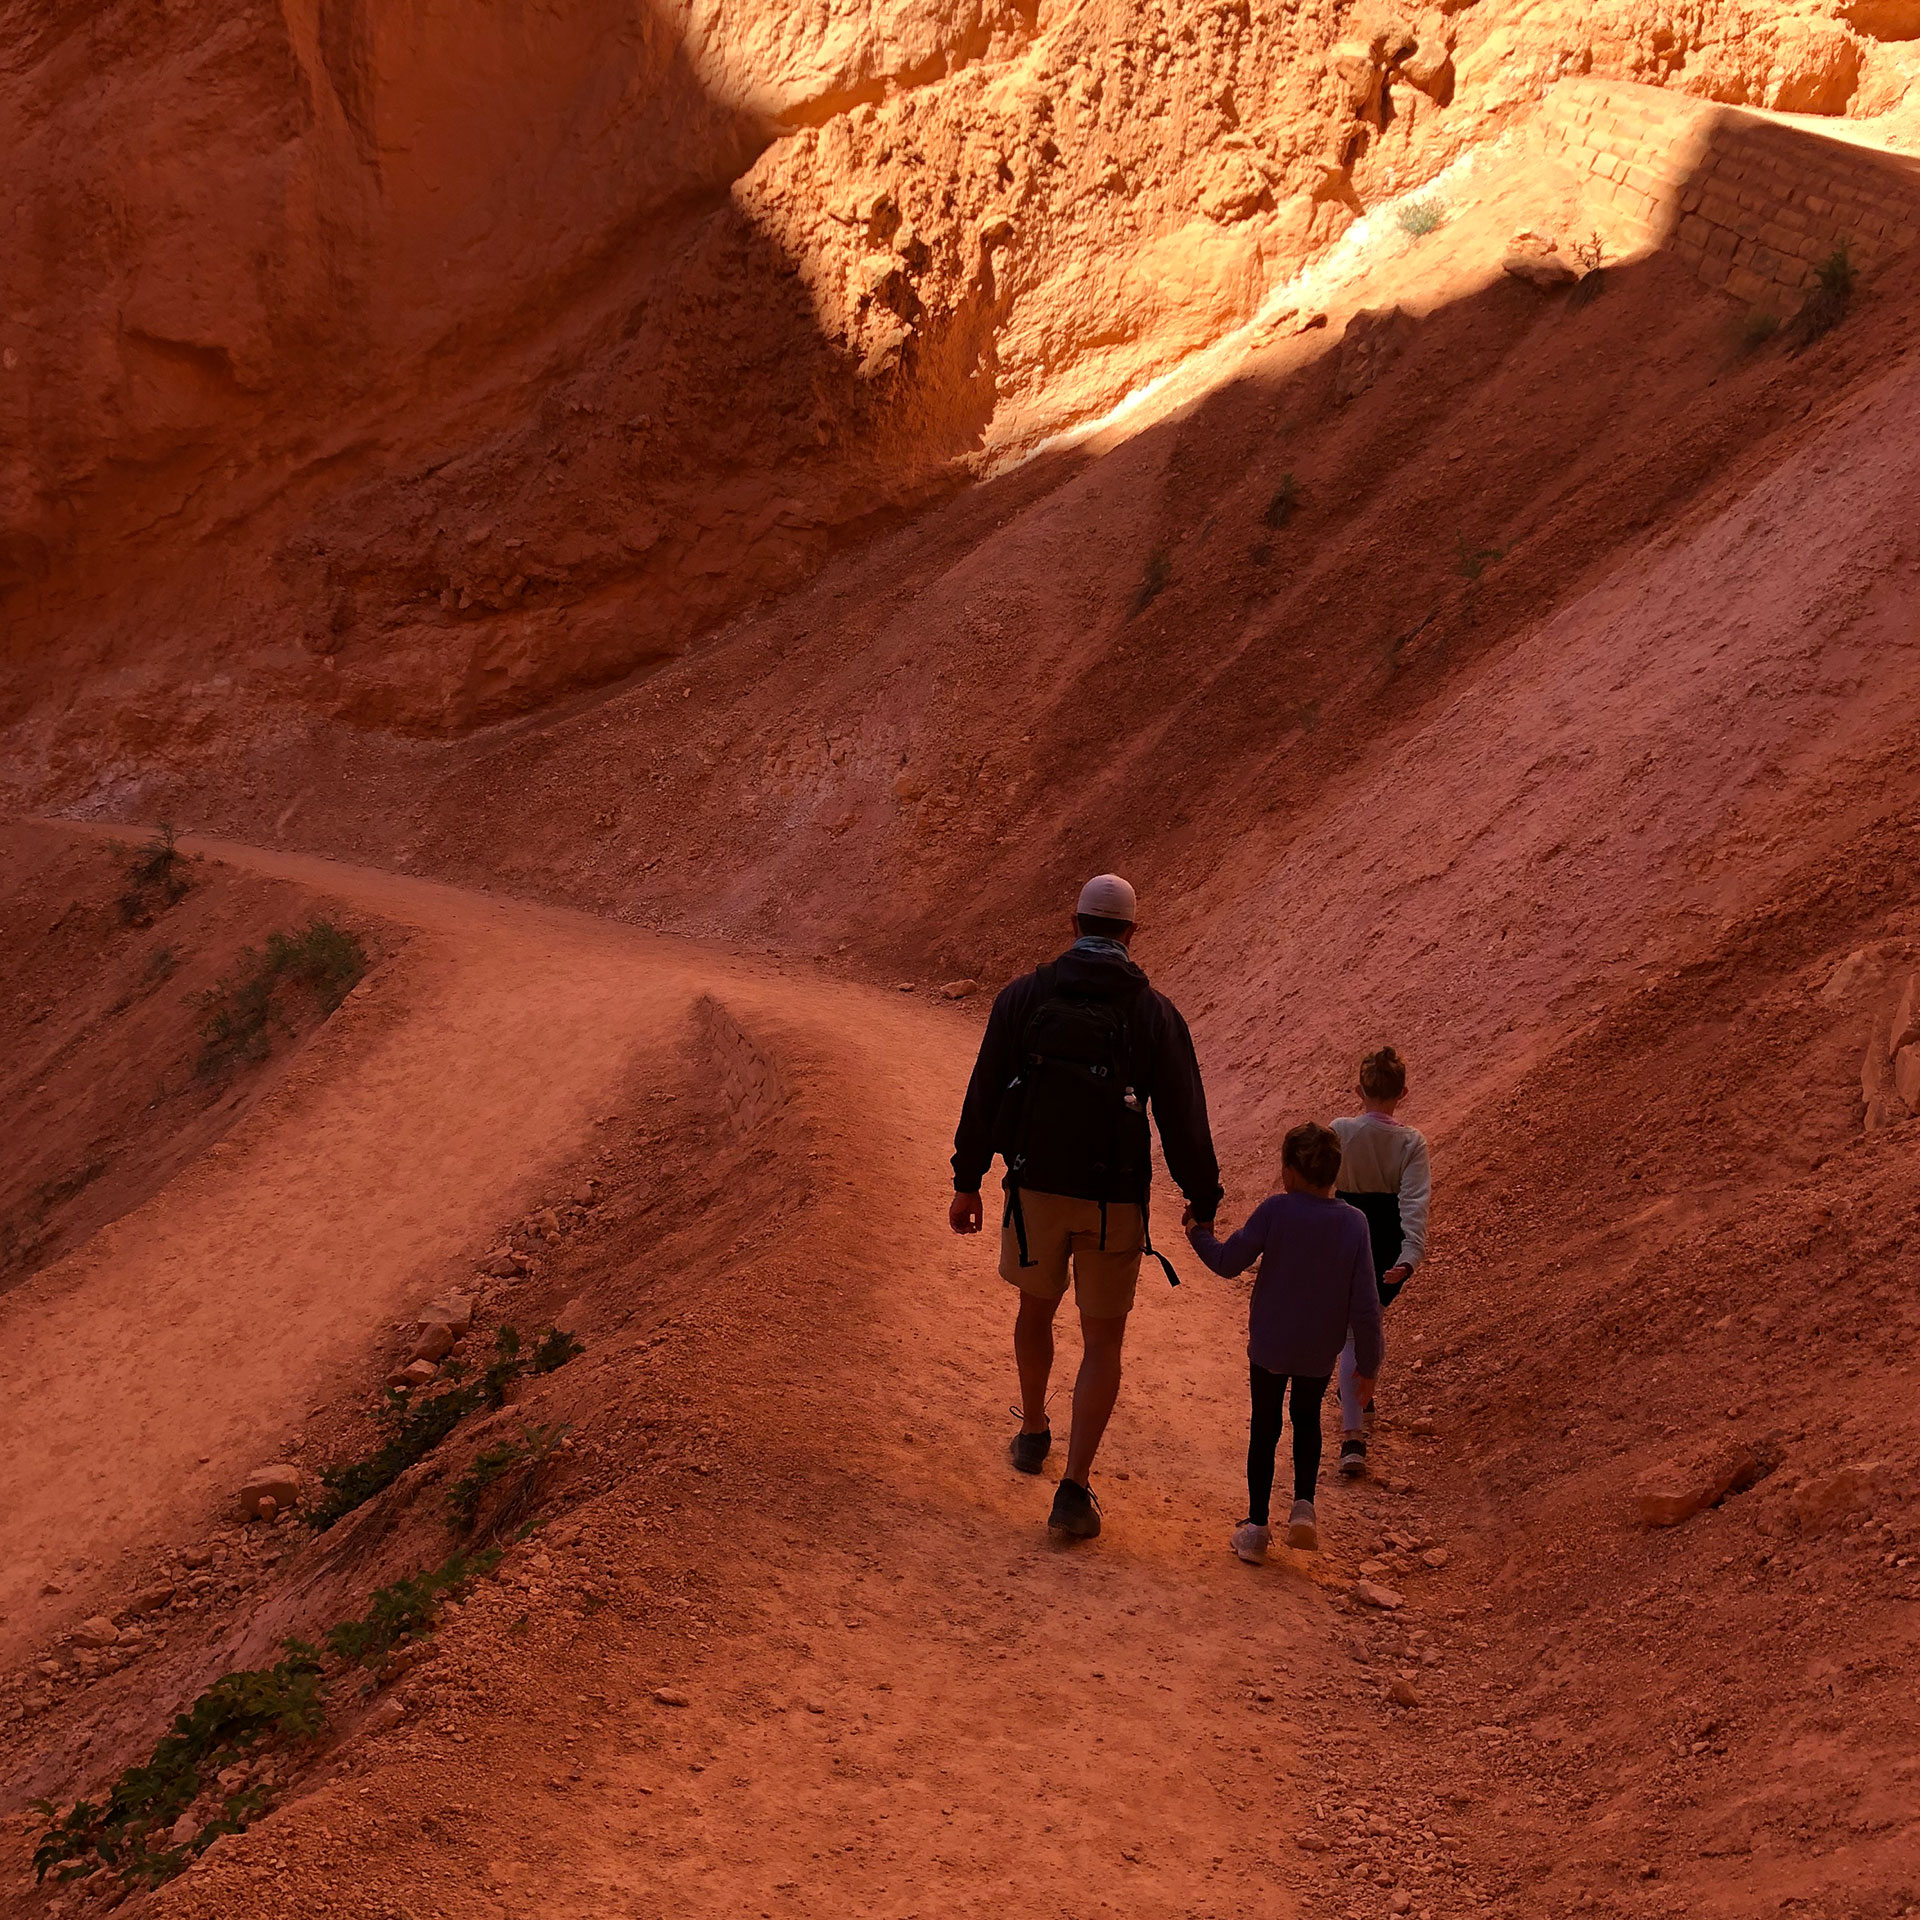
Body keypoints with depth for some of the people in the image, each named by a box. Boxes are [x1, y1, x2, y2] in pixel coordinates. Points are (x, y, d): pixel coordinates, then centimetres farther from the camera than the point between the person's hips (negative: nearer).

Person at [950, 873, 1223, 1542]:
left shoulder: (1023, 996, -3)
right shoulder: (1155, 1013, -6)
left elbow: (983, 1095, -1)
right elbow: (1183, 1119, -5)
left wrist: (966, 1183, 9)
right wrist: (1203, 1203, 7)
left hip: (1036, 1188, 2)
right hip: (1114, 1202, -2)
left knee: (1035, 1308, 27)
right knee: (1102, 1341, 7)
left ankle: (1033, 1433, 46)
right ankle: (1074, 1488, -1)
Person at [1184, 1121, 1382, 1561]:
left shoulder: (1276, 1210, -18)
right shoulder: (1354, 1223, -13)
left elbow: (1228, 1263, -10)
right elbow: (1365, 1305, -11)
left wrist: (1199, 1235, 9)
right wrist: (1368, 1363, 0)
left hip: (1269, 1346, -2)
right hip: (1320, 1352, 2)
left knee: (1264, 1428, 13)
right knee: (1307, 1421, 25)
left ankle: (1256, 1526, 14)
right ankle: (1303, 1504, 9)